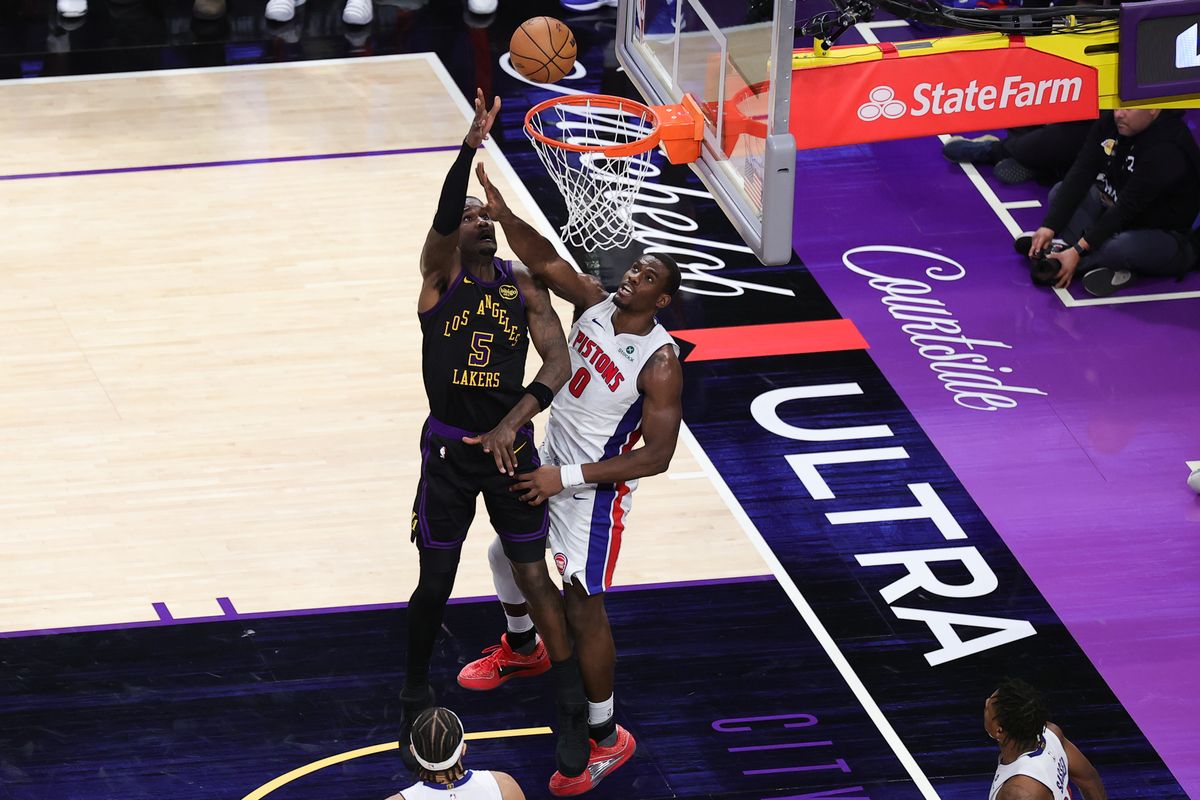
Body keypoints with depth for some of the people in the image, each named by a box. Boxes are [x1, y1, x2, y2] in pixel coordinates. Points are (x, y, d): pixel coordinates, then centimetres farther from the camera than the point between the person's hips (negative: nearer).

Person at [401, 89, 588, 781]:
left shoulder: (524, 287, -2)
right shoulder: (440, 270, -7)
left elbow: (559, 363, -12)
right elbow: (444, 217, -29)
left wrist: (514, 422, -27)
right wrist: (471, 146, -45)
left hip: (509, 447, 1)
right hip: (449, 450, -1)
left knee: (536, 579, 1)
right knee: (435, 586, 7)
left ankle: (574, 711, 11)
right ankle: (416, 702, 29)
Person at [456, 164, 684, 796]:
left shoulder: (660, 364, -25)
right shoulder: (595, 303, -7)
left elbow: (657, 456, -25)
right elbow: (543, 260, -14)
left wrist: (569, 478, -26)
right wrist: (502, 215, -33)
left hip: (594, 488, -8)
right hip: (548, 465, 8)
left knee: (582, 606, -8)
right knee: (506, 556, 27)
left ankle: (607, 739, 4)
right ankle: (521, 652, 56)